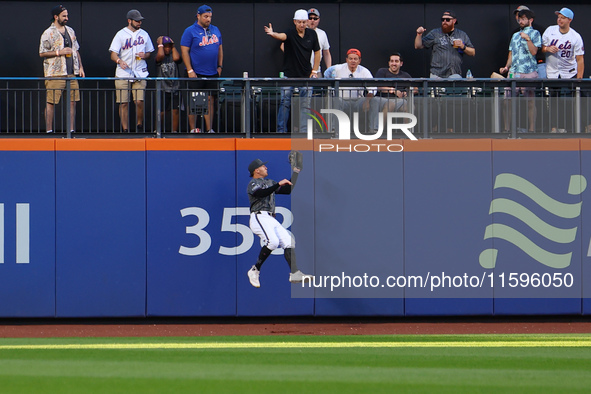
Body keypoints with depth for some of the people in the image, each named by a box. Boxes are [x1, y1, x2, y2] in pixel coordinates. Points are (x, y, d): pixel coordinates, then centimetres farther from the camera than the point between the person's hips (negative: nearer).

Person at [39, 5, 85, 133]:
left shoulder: (70, 31, 16)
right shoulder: (48, 33, -5)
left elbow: (76, 50, 22)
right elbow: (42, 53, -8)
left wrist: (80, 67, 15)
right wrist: (59, 52, -16)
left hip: (71, 73, 6)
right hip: (55, 74, -6)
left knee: (72, 101, 5)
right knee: (51, 102, -5)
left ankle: (71, 129, 11)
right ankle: (48, 129, -1)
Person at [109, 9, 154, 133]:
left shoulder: (144, 34, 13)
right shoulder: (121, 34, 1)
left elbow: (149, 52, 20)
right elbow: (113, 54, -3)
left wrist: (144, 56, -4)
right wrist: (119, 61, -24)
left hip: (140, 73, 2)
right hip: (123, 74, -2)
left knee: (139, 101, -8)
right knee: (123, 103, -3)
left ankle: (139, 125, 14)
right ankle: (125, 129, 5)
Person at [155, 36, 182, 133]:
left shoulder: (173, 55, 8)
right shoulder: (158, 57, 2)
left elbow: (177, 58, -15)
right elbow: (160, 55, -22)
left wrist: (173, 47, -2)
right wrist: (160, 43, -8)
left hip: (175, 88, 2)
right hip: (163, 88, -2)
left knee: (175, 110, 3)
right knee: (161, 112, 0)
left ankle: (174, 131, 11)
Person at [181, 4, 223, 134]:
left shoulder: (215, 30, 12)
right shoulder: (190, 31, -5)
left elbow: (220, 49, 20)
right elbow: (184, 51, -8)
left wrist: (220, 66, 12)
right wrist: (190, 70, -14)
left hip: (212, 73, 5)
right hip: (196, 74, -5)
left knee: (210, 100, 6)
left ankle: (209, 129, 10)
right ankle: (193, 129, 3)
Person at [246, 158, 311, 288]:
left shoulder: (269, 183, 26)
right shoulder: (253, 184, 0)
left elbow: (288, 189, 26)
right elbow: (261, 193, -23)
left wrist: (296, 171, 23)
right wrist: (278, 184, -27)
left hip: (271, 219, 8)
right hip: (259, 217, -8)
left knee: (288, 242, -7)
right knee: (272, 241, -29)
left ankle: (294, 274, -16)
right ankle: (255, 270, -19)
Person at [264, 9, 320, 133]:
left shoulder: (312, 34, 4)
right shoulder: (291, 33, -8)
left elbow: (317, 52, 14)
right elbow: (282, 36, -32)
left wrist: (314, 71, 7)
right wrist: (273, 34, -55)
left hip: (306, 76, 3)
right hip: (289, 75, -3)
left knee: (305, 105, 2)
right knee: (285, 103, -3)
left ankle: (303, 132, 7)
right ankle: (281, 131, 3)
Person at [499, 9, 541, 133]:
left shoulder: (534, 33, 5)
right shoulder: (515, 36, 23)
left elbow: (534, 51, -7)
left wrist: (527, 39, -14)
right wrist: (507, 67, 10)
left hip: (528, 72, -6)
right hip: (513, 72, 6)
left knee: (530, 101, -3)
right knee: (507, 100, -1)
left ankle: (532, 129, 1)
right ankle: (506, 128, 5)